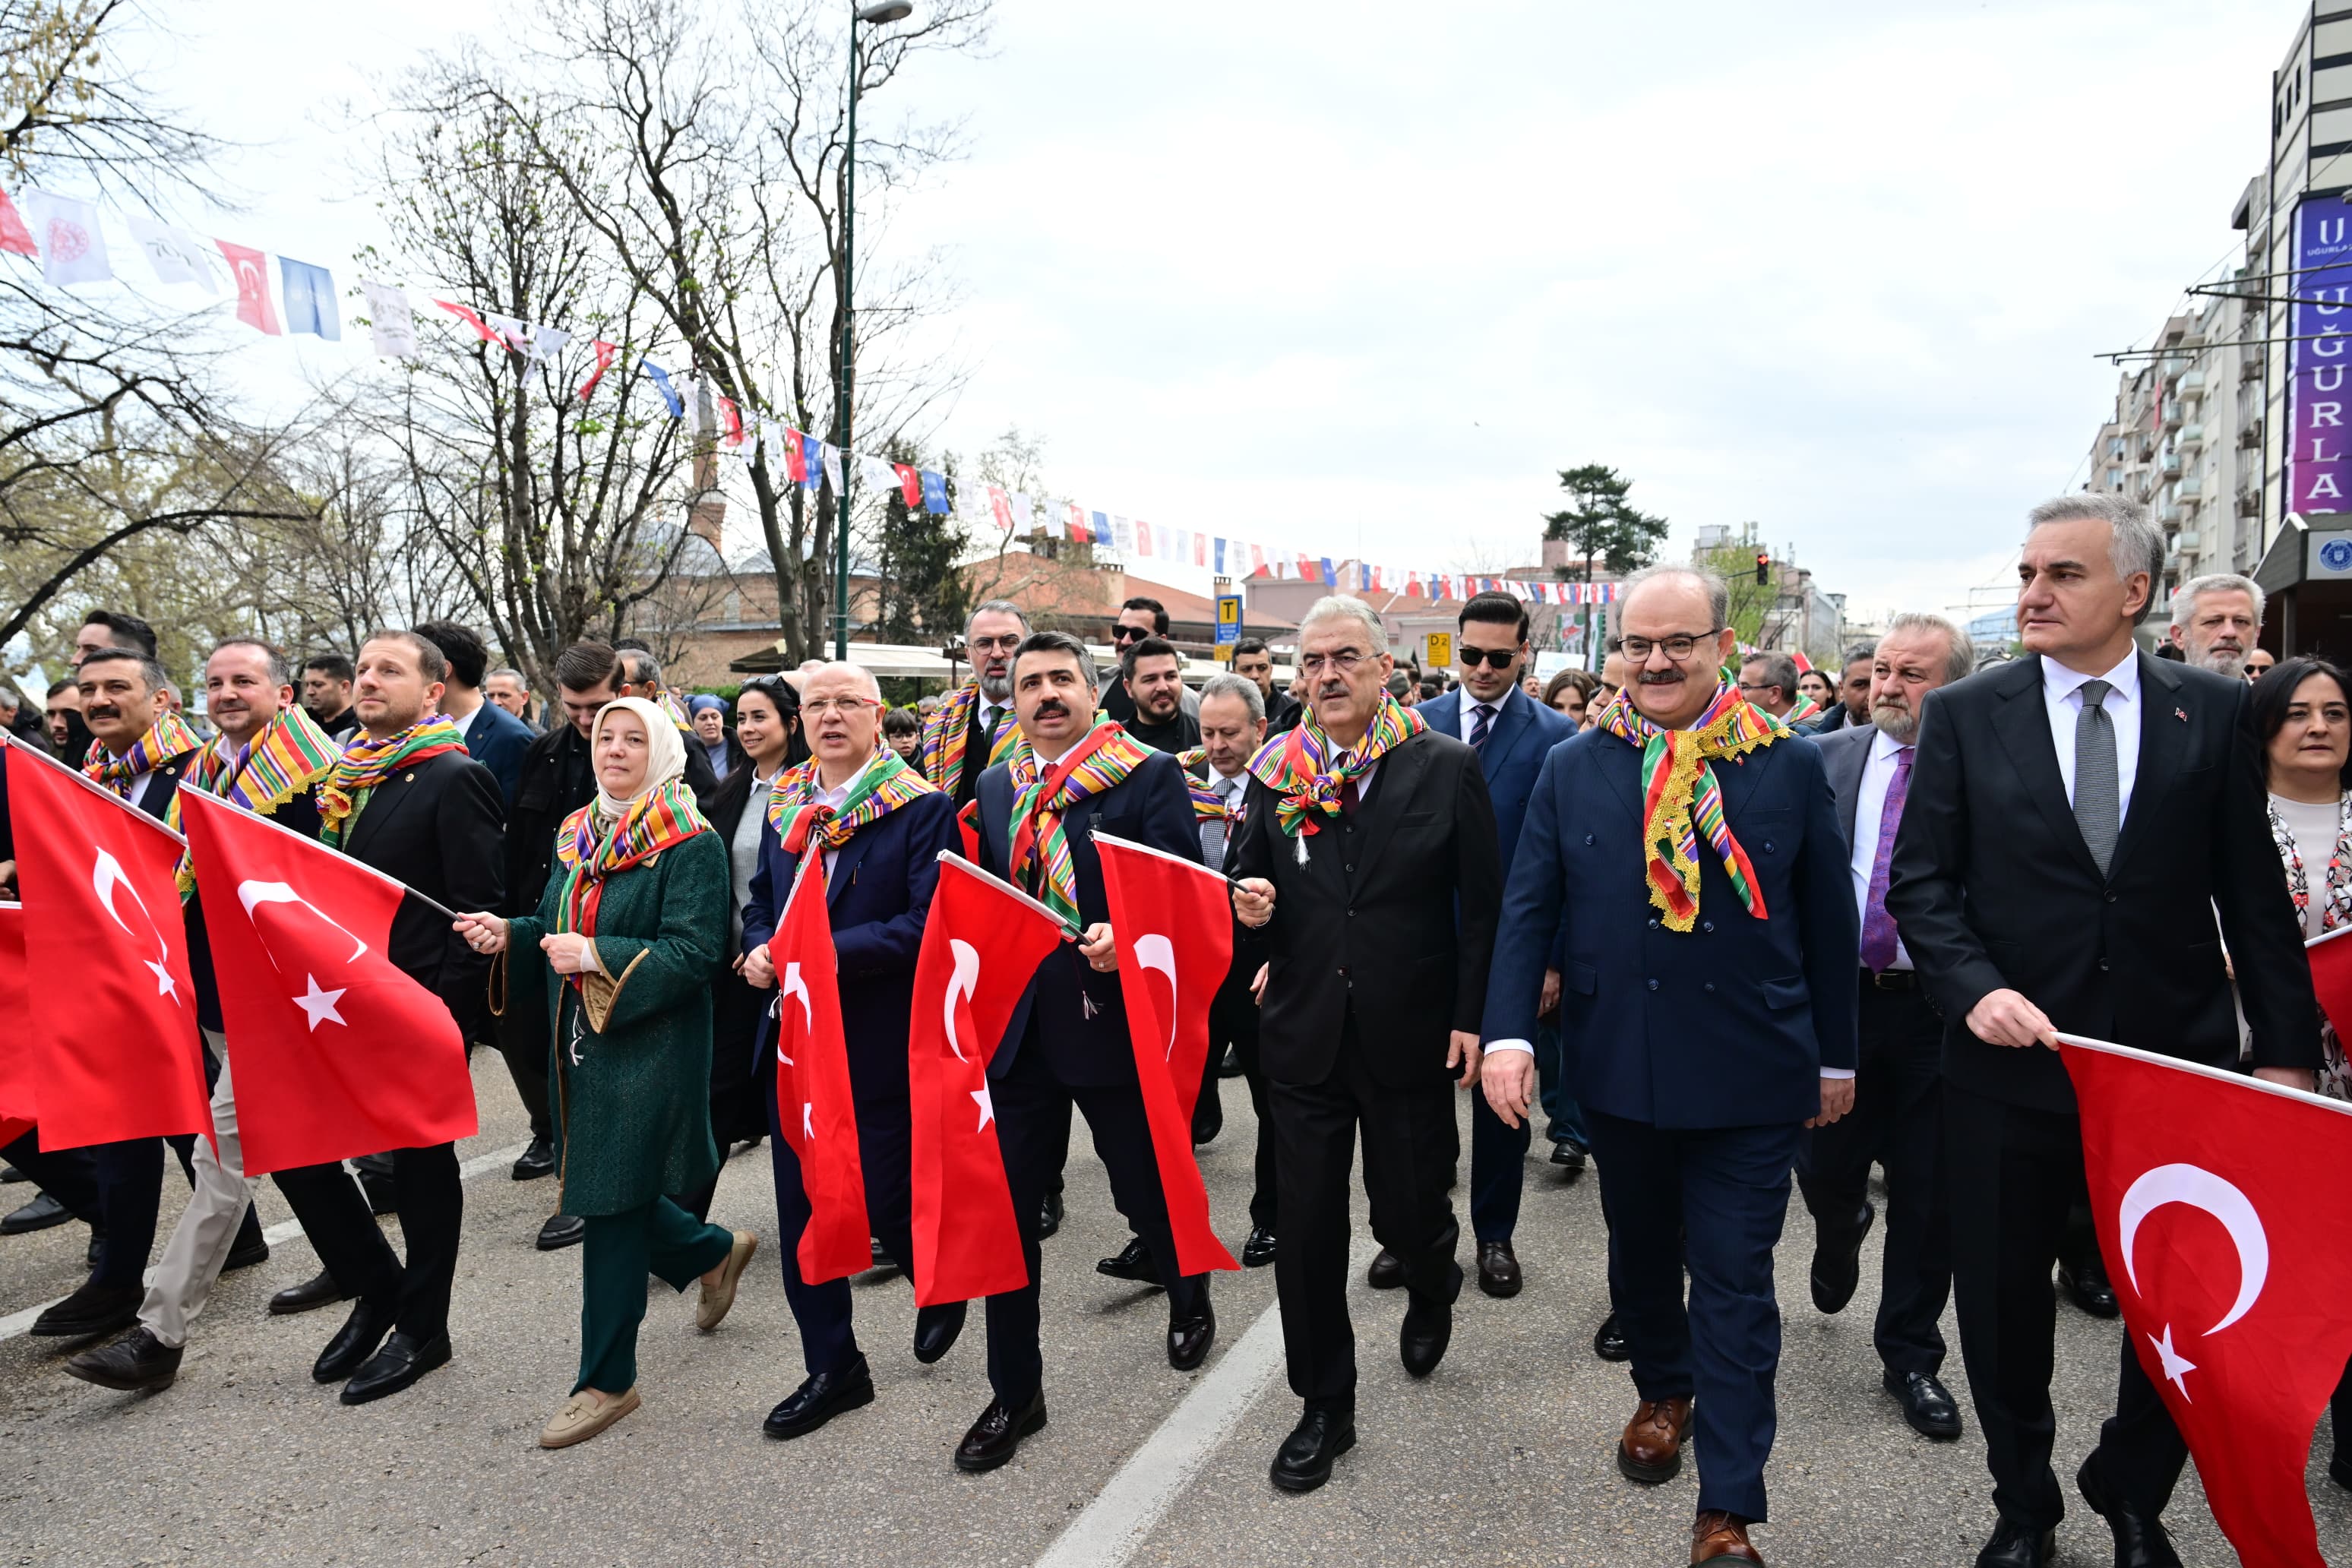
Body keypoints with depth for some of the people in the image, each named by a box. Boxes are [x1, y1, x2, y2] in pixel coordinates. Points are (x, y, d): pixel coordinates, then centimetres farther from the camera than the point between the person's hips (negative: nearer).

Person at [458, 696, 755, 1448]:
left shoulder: (691, 843, -12)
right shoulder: (578, 835, 11)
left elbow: (694, 952, -19)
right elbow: (559, 932, 17)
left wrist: (599, 956, -25)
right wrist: (512, 935, -3)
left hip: (648, 1049, -7)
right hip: (581, 1044, 8)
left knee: (613, 1203, -1)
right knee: (608, 1190, 15)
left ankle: (608, 1381, 16)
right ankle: (717, 1252, 43)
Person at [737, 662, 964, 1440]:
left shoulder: (921, 808, -9)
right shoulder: (783, 805, 9)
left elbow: (925, 924, -17)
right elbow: (761, 900, 17)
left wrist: (826, 953, -24)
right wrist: (759, 949, -5)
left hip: (881, 1041, -5)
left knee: (886, 1200, 3)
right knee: (802, 1208, 10)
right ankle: (832, 1367, 25)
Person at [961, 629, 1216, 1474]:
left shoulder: (1149, 774, -6)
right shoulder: (995, 787, 10)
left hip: (1114, 1019, -4)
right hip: (1018, 1026, 4)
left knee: (1145, 1189, 13)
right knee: (1006, 1209, 7)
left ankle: (1190, 1298, 47)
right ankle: (1015, 1393, 24)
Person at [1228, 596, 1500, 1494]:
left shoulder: (1447, 768, -5)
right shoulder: (1276, 771, 2)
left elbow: (1482, 905, -3)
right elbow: (1248, 879, 9)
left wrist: (1472, 1017, -8)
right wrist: (1250, 906, -14)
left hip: (1409, 1038, -2)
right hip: (1303, 1037, 2)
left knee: (1408, 1216, 11)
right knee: (1306, 1230, 8)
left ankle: (1431, 1289, 49)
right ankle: (1325, 1409, 26)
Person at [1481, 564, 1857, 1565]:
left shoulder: (1791, 767, -3)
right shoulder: (1573, 769, 0)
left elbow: (1827, 920, 3)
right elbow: (1528, 909, -1)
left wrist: (1837, 1058, 6)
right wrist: (1508, 1033, -12)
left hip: (1752, 1077, -2)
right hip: (1617, 1069, 3)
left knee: (1735, 1283, 3)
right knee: (1640, 1252, 21)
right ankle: (1662, 1391, 47)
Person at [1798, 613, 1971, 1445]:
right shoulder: (1825, 760, 1)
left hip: (1940, 1008, -1)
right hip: (1837, 995, 2)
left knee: (1927, 1195, 9)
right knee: (1824, 1169, 10)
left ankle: (1911, 1358, 28)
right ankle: (1842, 1234, 48)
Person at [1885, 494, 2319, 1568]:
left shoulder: (2214, 712, 1)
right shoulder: (1965, 715, -2)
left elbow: (2254, 893, 3)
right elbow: (1920, 883, -3)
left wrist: (2286, 1048, 0)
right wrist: (1975, 989, -18)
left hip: (2177, 1057, 1)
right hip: (2011, 1060, 0)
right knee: (2004, 1305, 12)